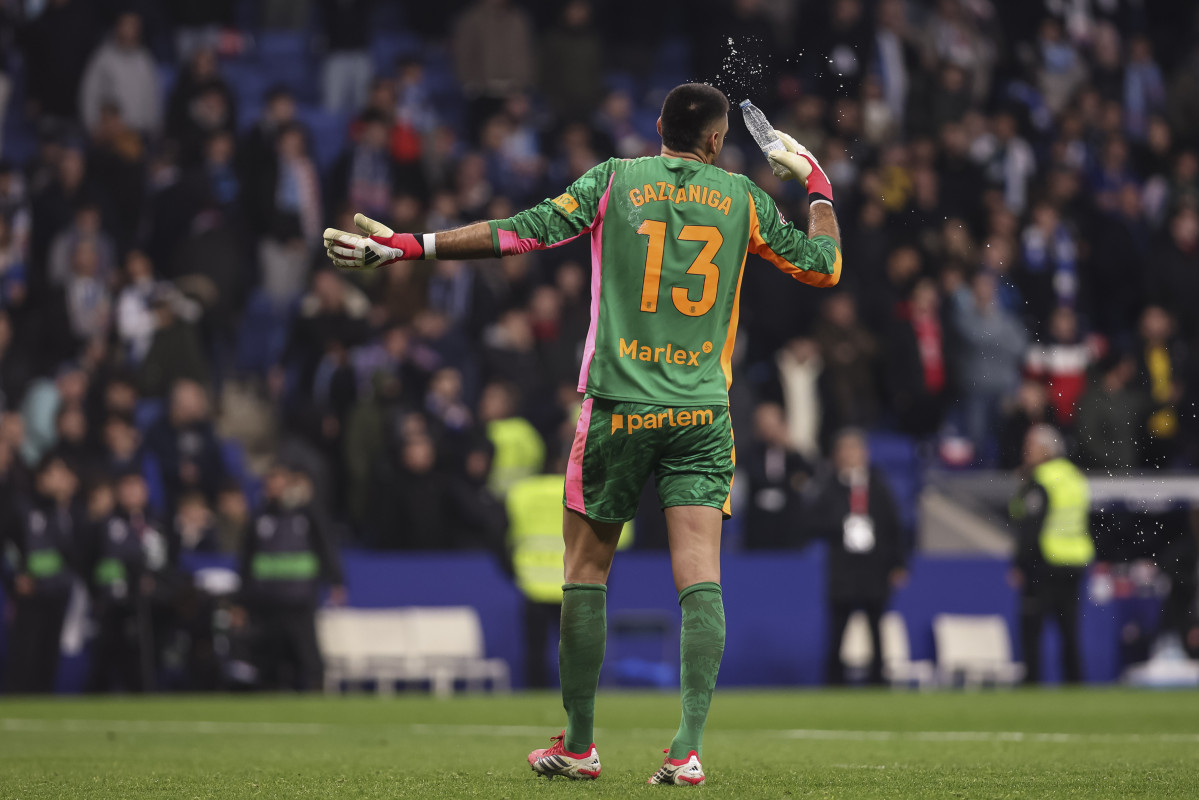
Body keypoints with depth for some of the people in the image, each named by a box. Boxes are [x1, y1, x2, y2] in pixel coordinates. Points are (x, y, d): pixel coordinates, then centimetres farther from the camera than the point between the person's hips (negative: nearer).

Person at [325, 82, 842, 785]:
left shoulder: (613, 180, 2)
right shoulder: (743, 198, 7)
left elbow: (528, 231, -7)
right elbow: (823, 267, 13)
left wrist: (410, 246, -5)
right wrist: (818, 186, 30)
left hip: (618, 409, -1)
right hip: (703, 413, 1)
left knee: (586, 571, 11)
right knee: (700, 579, -5)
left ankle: (578, 745, 15)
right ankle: (689, 749, -16)